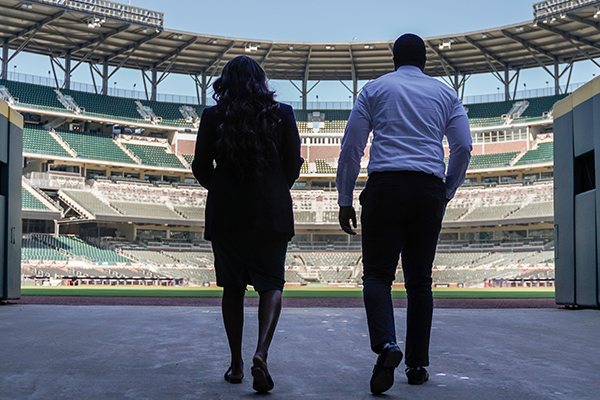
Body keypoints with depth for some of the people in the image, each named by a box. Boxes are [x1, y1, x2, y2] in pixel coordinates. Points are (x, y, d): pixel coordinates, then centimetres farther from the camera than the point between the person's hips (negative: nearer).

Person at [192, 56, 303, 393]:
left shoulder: (213, 116, 1)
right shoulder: (282, 113, 1)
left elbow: (201, 169, 2)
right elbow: (293, 165, 1)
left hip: (226, 213, 1)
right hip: (271, 213, -1)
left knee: (233, 287, 11)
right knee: (271, 283, 6)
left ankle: (236, 364, 17)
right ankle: (262, 352, -15)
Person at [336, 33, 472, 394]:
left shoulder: (375, 88, 11)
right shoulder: (445, 93, 16)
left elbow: (351, 148, 6)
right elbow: (463, 148, 8)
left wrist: (345, 201, 10)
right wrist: (447, 193, 20)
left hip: (385, 186, -2)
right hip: (429, 190, 2)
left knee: (378, 273, 1)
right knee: (420, 280, 9)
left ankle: (386, 344, -23)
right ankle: (418, 364, 10)